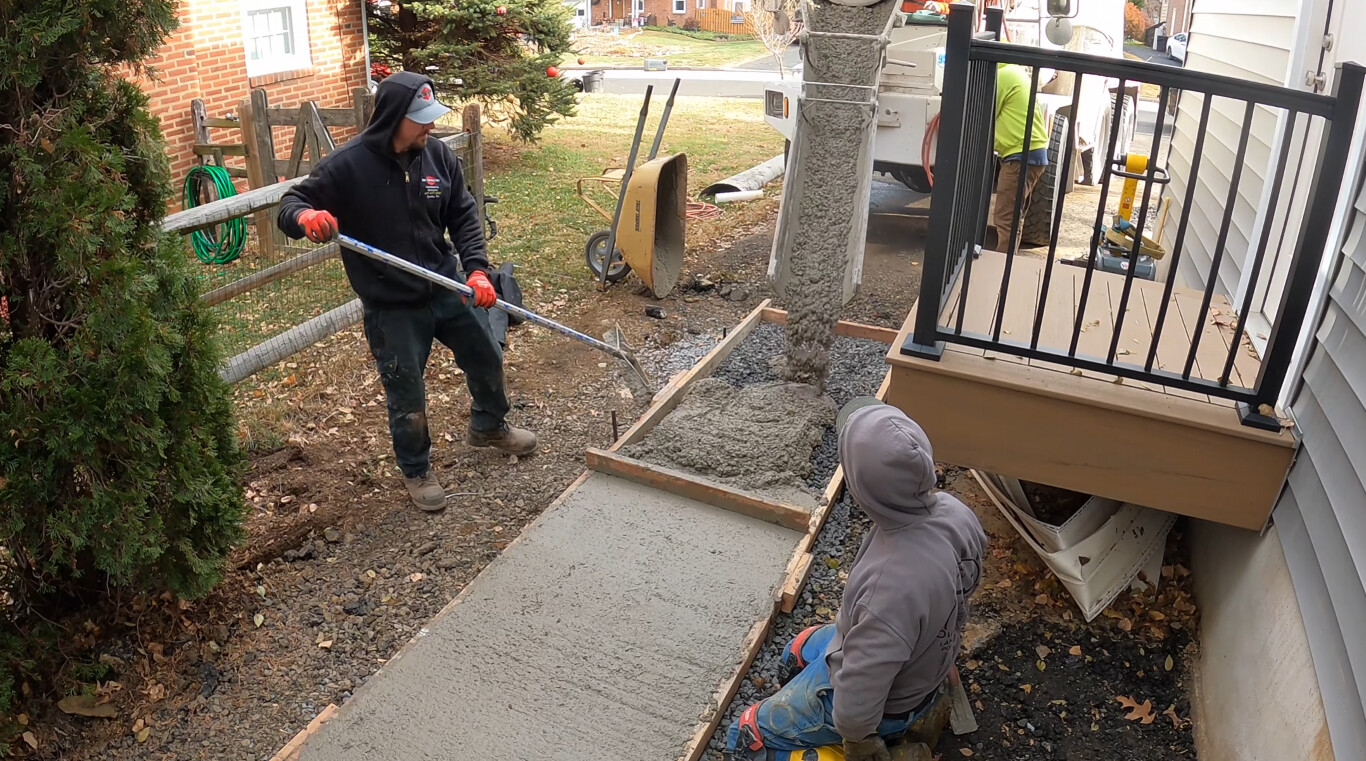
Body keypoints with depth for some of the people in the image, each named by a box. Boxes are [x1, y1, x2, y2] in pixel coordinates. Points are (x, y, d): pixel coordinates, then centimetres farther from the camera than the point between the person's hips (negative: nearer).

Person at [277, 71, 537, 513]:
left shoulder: (437, 154, -6)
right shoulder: (347, 166, -18)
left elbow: (463, 216, 2)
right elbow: (291, 203, -11)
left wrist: (477, 268, -12)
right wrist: (306, 216, -35)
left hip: (448, 289, 5)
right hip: (392, 308, -4)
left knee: (486, 358, 21)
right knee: (407, 399, 8)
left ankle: (489, 426, 51)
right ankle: (416, 471, 35)